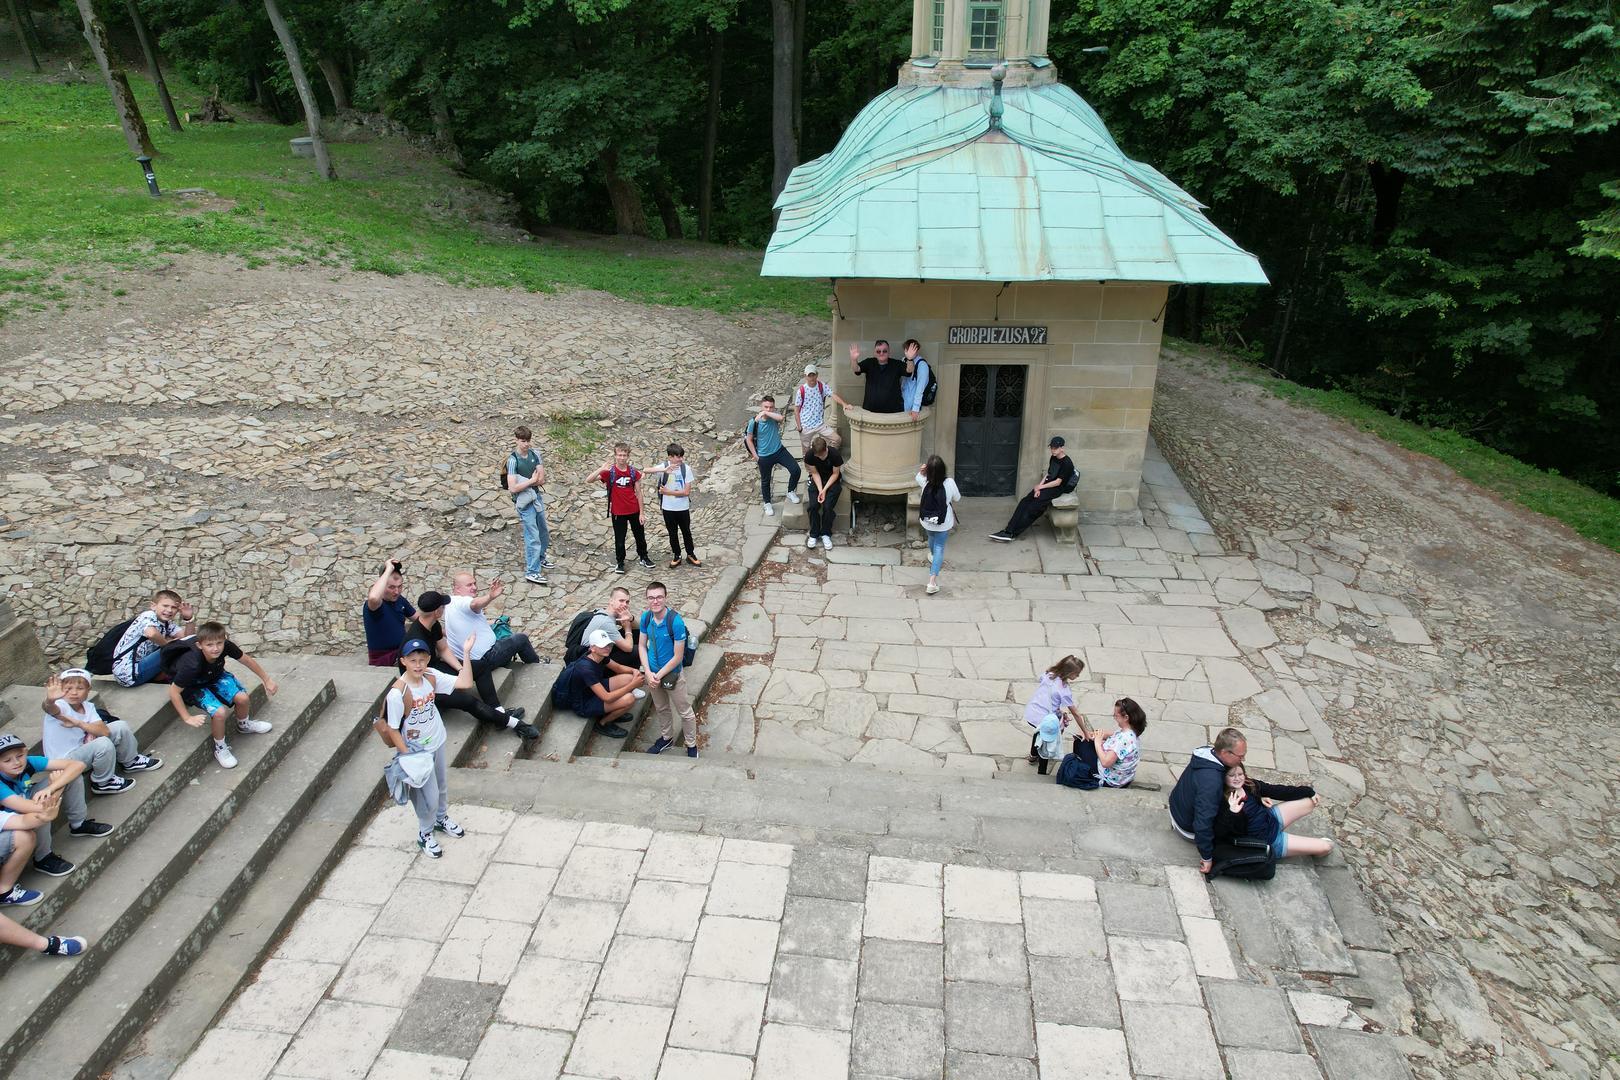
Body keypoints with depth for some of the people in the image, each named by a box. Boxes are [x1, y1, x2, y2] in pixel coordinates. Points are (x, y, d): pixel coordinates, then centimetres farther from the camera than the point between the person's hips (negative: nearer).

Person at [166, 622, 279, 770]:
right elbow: (174, 691, -27)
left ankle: (244, 725, 22)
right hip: (193, 686, -4)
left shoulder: (226, 646, -29)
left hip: (215, 676, 4)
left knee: (242, 698, -14)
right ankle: (220, 748, 2)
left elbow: (247, 660, -10)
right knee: (219, 712, -25)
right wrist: (188, 718, -24)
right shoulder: (192, 664, -40)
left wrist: (267, 680, -1)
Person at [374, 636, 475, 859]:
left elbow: (466, 683, -14)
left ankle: (441, 819, 53)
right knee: (429, 796, 8)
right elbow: (392, 730, -20)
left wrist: (466, 653, -21)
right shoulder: (397, 693, -29)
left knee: (442, 786, 25)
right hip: (416, 751, -6)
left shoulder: (431, 676, -13)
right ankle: (424, 835, 35)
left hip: (437, 743, 6)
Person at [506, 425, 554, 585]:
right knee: (533, 536, -5)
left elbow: (541, 480, -3)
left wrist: (524, 482, -17)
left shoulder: (535, 454, 0)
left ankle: (541, 557, 45)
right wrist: (531, 480, -14)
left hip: (537, 498, 6)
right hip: (524, 502, -6)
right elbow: (513, 488, -22)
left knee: (544, 532, 21)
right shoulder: (513, 460, -17)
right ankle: (532, 572, 3)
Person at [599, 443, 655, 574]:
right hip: (618, 512, -2)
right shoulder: (609, 472, -10)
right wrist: (601, 469, -36)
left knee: (640, 536, 16)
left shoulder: (633, 471, -4)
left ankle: (643, 557, 36)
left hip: (634, 510, 2)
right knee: (619, 538, 7)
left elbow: (638, 493, 1)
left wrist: (641, 513, 0)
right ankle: (620, 562, 23)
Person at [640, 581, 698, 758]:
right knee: (661, 709, 25)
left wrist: (658, 676, -18)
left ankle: (692, 745, 32)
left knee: (685, 712, 12)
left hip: (673, 674, -5)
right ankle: (666, 738, 47)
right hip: (652, 672, 5)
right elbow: (642, 646, -2)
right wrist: (648, 672, -13)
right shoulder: (646, 617, -12)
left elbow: (678, 657, -23)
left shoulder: (675, 621, -29)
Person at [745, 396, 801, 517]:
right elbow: (749, 439, -7)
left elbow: (781, 417, -37)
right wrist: (755, 455, -6)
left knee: (795, 470, -11)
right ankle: (767, 504, 40)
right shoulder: (754, 422, -17)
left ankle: (791, 492, 17)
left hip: (779, 451, 2)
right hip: (764, 456, -2)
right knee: (765, 481, 15)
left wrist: (766, 413, -35)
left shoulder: (774, 416, -11)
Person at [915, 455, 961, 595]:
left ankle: (933, 557, 63)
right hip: (944, 523, -2)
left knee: (932, 538, 31)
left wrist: (922, 470, -13)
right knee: (939, 547, 7)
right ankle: (932, 581, -4)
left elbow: (918, 477, 6)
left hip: (927, 521, 2)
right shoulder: (949, 483, -24)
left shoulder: (924, 481, -21)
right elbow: (957, 499, -5)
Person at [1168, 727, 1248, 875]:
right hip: (1188, 827, -7)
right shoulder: (1211, 781, -40)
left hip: (1176, 806, 7)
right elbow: (1203, 823, -37)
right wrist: (1207, 857, -26)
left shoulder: (1206, 752, -14)